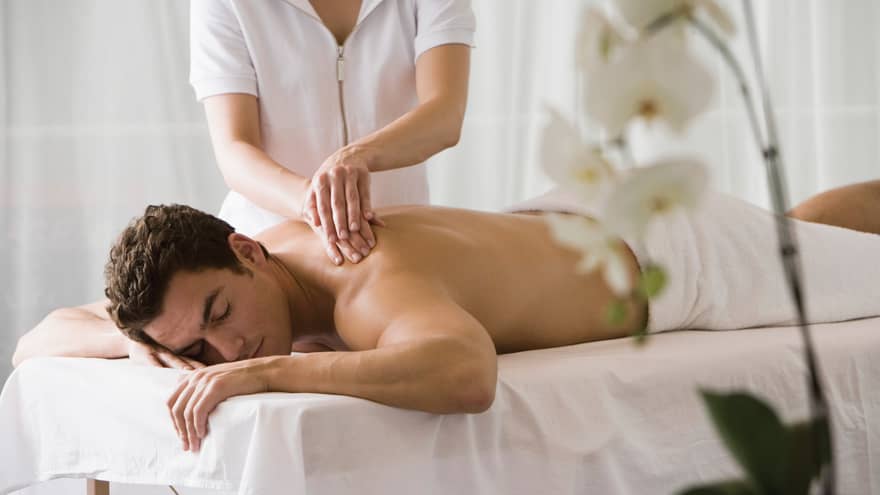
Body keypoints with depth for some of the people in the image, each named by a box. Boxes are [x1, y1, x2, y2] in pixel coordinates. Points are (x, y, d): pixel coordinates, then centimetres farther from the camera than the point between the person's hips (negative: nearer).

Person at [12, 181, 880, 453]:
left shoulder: (370, 287, -46)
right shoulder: (230, 276, -21)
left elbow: (467, 375, -69)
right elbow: (40, 338, -14)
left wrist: (271, 371, -64)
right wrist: (144, 340, -36)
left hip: (677, 256, -7)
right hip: (569, 223, 7)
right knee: (794, 235, 38)